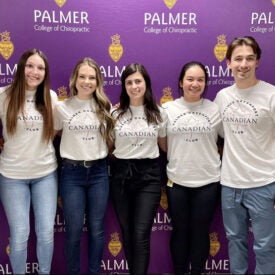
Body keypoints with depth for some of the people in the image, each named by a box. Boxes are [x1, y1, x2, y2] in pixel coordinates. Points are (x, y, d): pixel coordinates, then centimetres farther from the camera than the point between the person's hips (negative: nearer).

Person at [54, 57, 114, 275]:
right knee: (74, 230, 5)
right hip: (72, 173, -1)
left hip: (99, 172, 2)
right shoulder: (62, 107, -1)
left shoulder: (105, 107, 3)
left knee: (97, 229, 9)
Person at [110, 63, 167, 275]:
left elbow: (164, 145, 14)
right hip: (121, 175, 2)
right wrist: (117, 160, 1)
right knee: (127, 233, 11)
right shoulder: (116, 114, 2)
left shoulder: (158, 114, 3)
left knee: (141, 235, -6)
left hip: (148, 176, -1)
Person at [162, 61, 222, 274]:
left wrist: (214, 153, 1)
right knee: (180, 230, 14)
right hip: (177, 180, 0)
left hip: (208, 181, 0)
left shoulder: (216, 109, -1)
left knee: (200, 232, 12)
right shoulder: (167, 109, -1)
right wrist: (176, 157, 0)